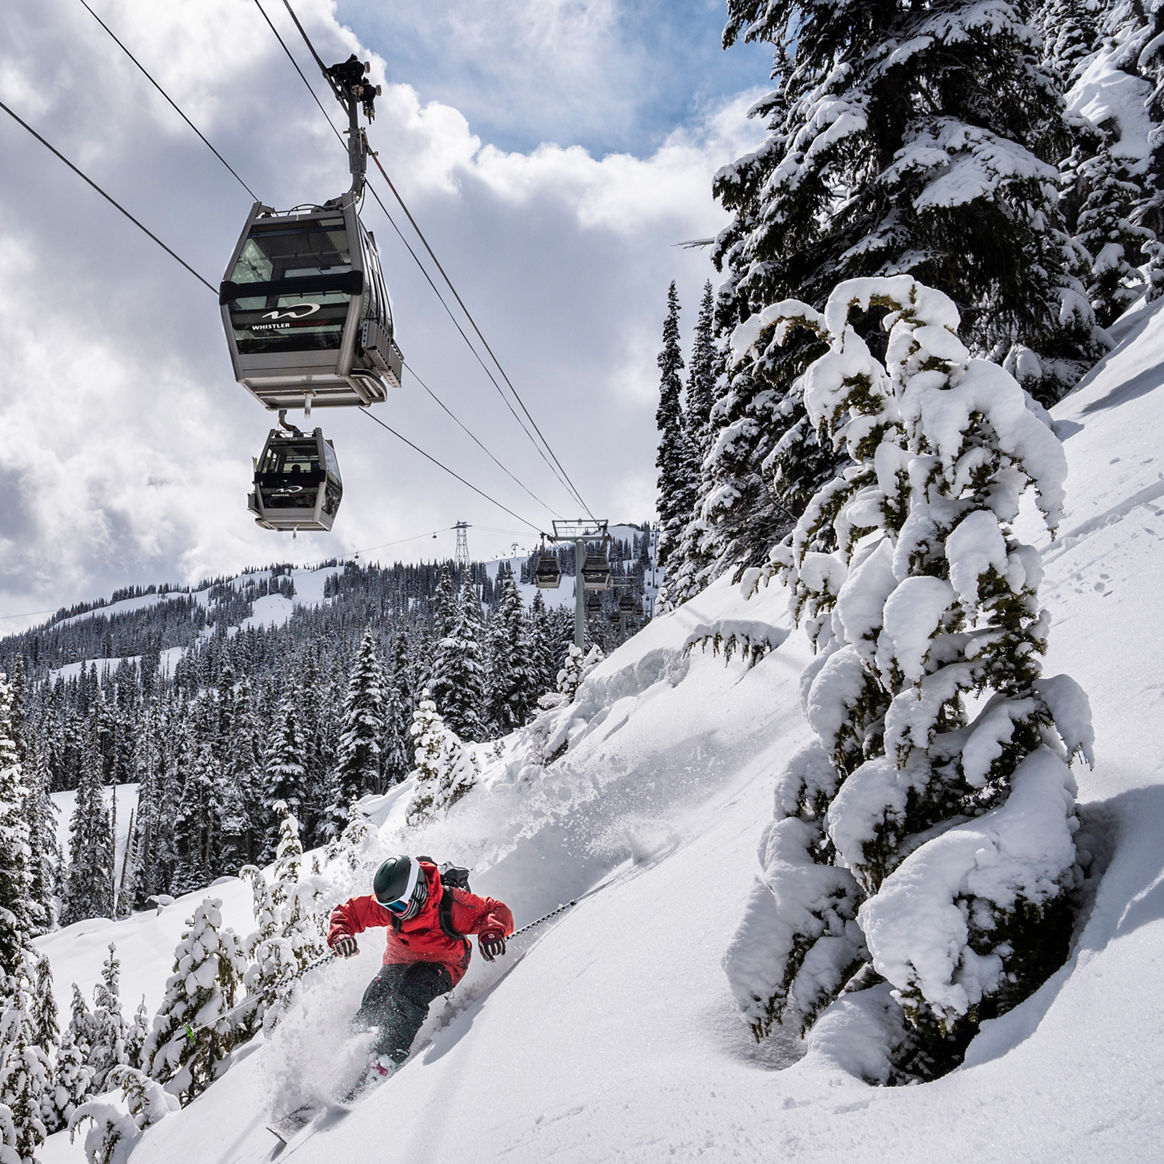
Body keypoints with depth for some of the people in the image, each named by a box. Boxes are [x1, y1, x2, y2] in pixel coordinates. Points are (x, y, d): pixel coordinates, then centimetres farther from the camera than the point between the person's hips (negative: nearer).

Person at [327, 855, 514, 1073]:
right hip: (399, 962, 4)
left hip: (443, 965, -4)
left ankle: (389, 1054, -35)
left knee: (411, 992, -34)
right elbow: (348, 911, -7)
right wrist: (340, 934, -29)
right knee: (374, 999, -21)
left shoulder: (449, 904, -30)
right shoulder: (386, 905, -20)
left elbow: (498, 911, -25)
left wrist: (492, 932, -47)